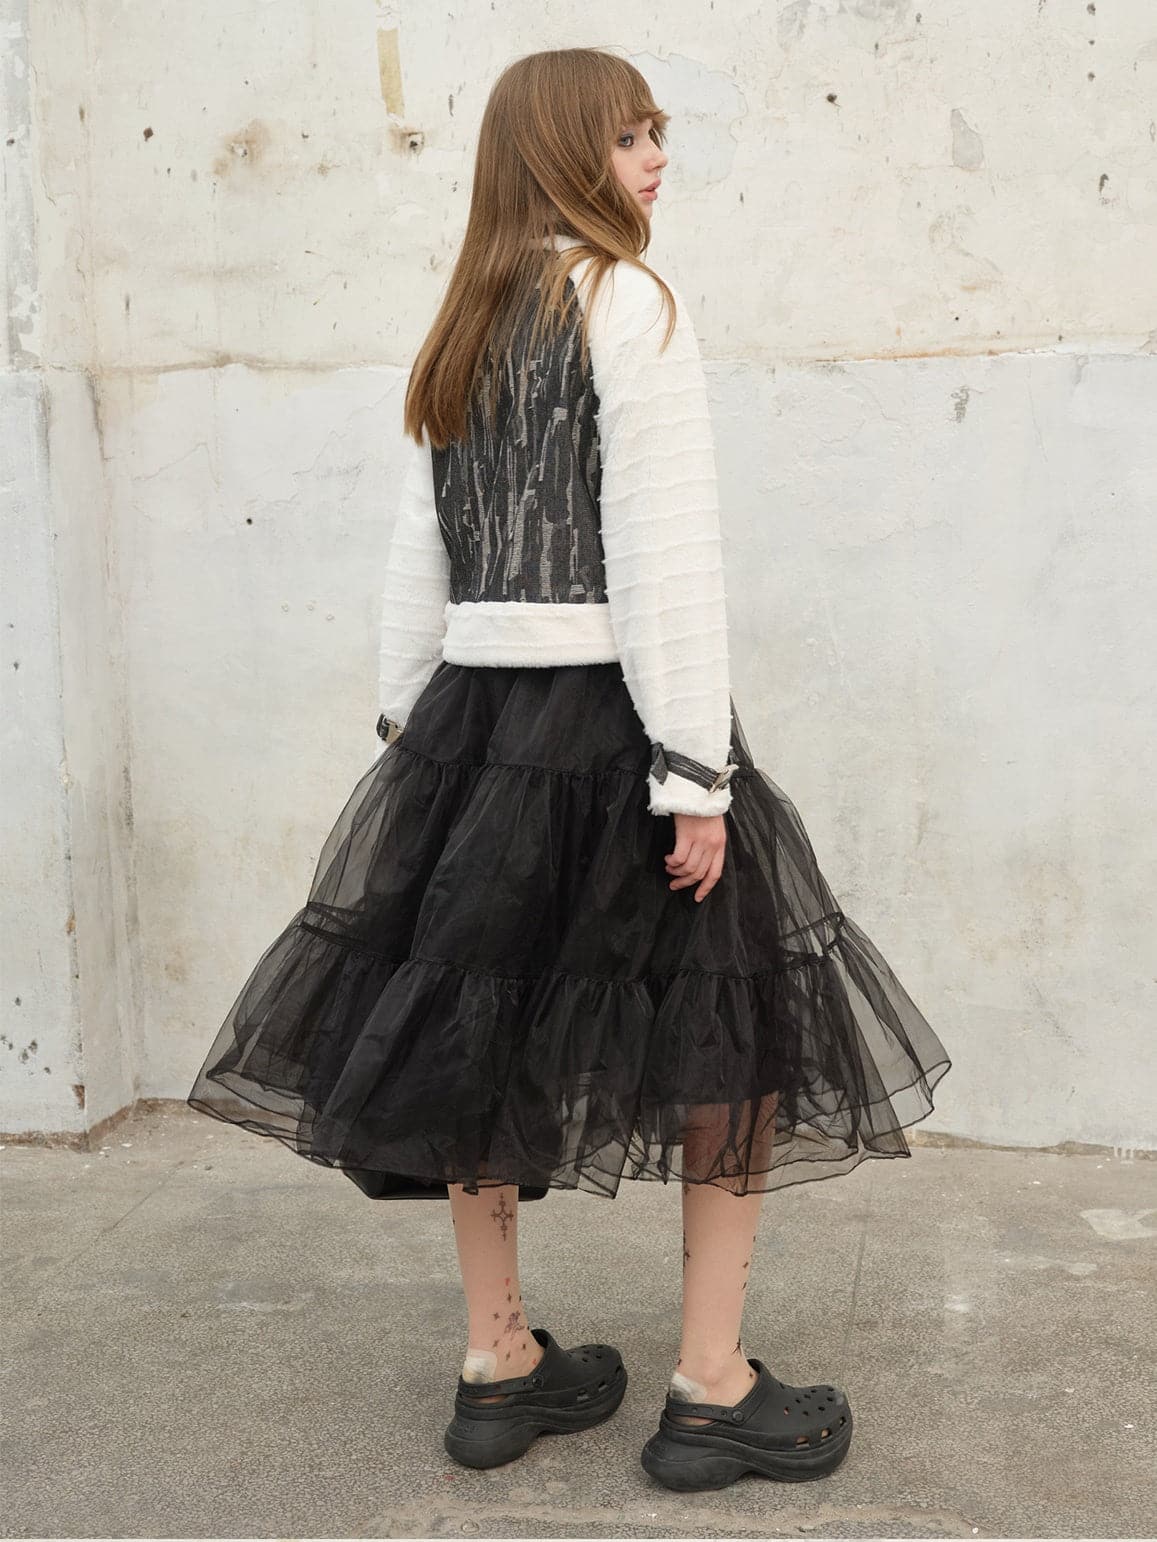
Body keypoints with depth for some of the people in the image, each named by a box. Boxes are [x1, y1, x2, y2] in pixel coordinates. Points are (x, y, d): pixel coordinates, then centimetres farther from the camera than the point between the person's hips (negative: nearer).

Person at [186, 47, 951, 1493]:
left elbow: (416, 558, 12)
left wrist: (408, 725, 18)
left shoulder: (462, 332, 13)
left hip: (473, 708, 7)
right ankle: (711, 1389, 8)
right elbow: (665, 556, -15)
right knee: (738, 1026, 4)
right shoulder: (629, 302, -8)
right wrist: (695, 773, -15)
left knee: (484, 1025, 12)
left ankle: (498, 1364, 24)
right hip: (606, 707, -7)